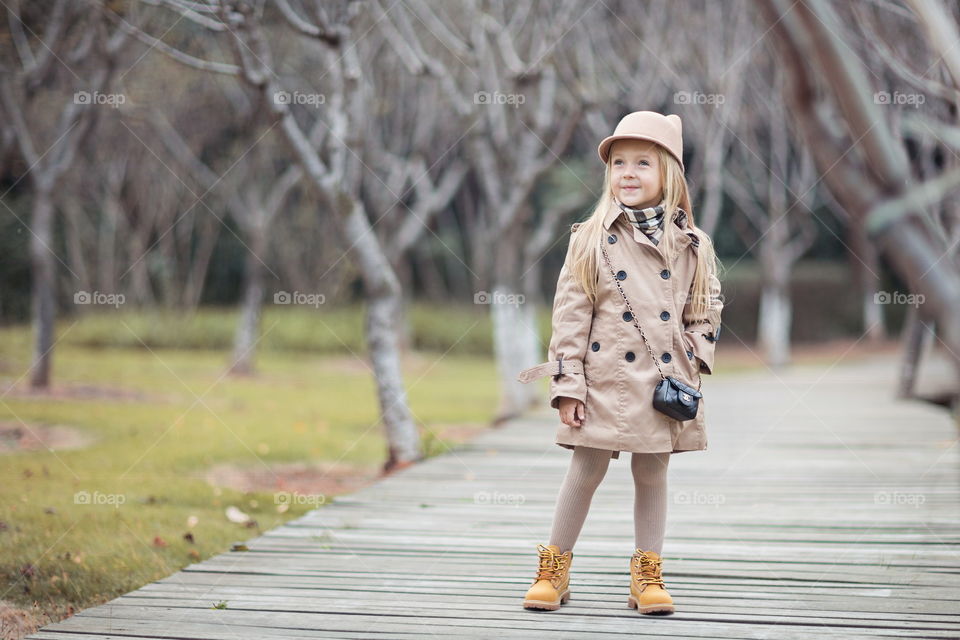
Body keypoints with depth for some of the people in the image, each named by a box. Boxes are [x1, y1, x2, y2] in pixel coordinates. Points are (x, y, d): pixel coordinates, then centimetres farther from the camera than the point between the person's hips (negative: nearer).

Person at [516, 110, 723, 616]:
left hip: (664, 384, 2)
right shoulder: (591, 240, -1)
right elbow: (570, 315, -3)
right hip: (604, 380, -2)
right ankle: (554, 568, 17)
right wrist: (568, 384, -8)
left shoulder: (690, 245, 4)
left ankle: (647, 575, 19)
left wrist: (690, 367, -2)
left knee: (652, 475, 9)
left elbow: (706, 313, 11)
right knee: (586, 473, 4)